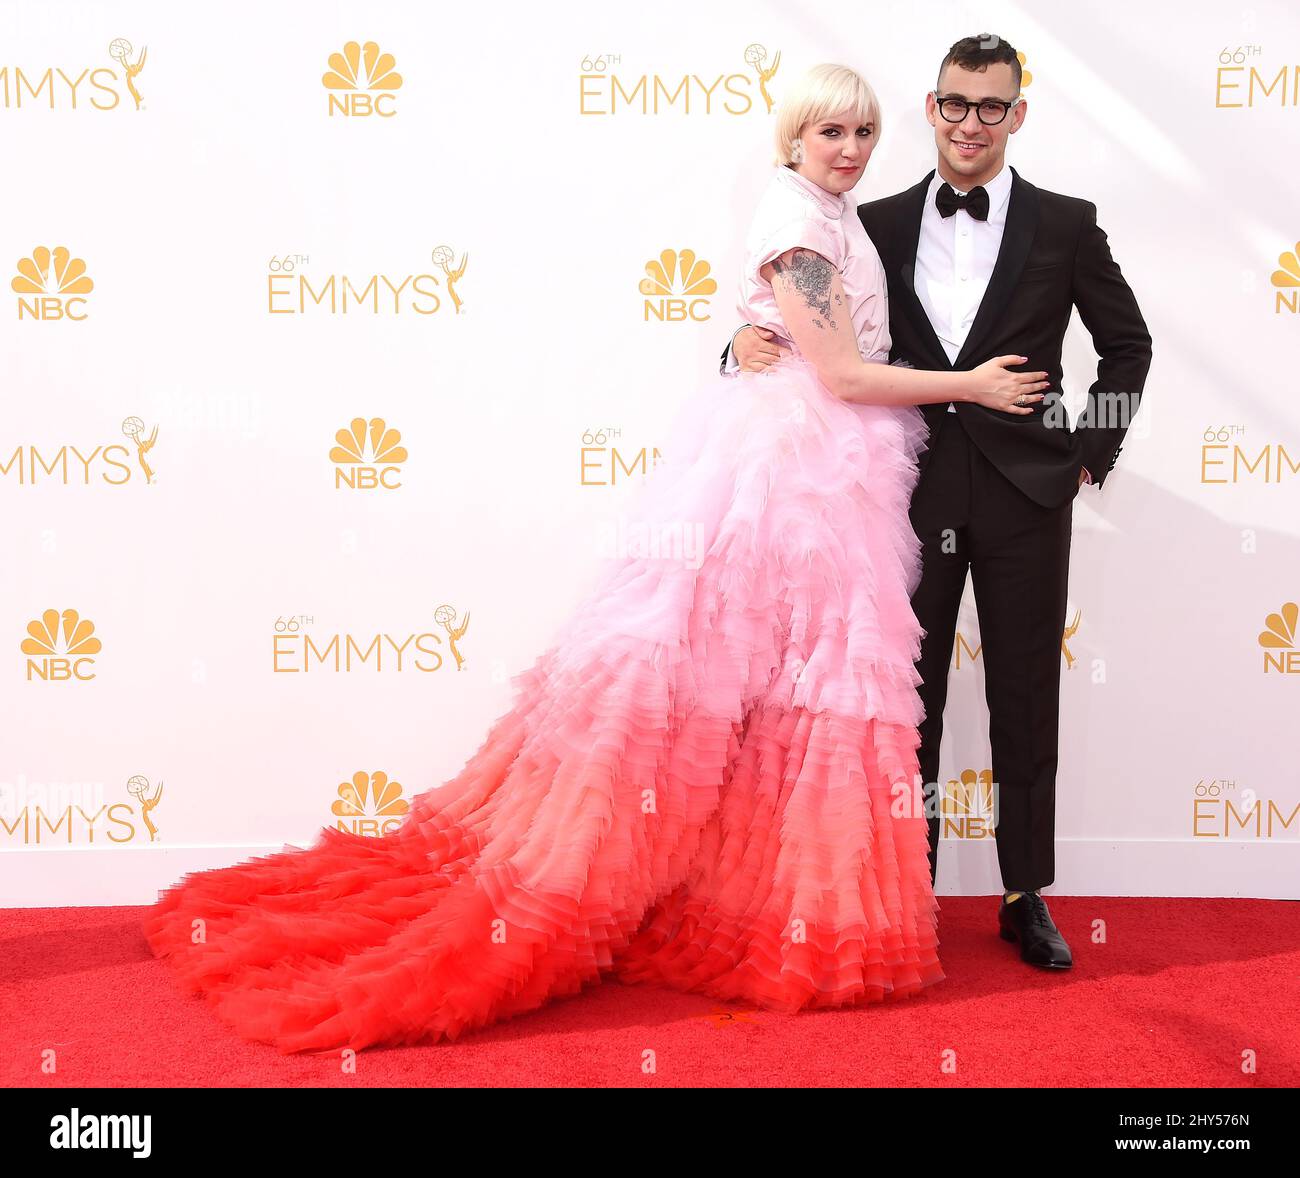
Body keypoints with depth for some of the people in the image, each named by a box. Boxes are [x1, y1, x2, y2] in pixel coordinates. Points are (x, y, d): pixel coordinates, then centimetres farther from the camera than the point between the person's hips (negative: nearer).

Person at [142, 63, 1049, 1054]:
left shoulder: (836, 221, 17)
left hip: (833, 480, 10)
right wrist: (969, 387, -8)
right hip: (792, 477, -10)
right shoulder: (797, 221, -12)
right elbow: (841, 374, -15)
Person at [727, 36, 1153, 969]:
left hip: (1024, 497, -1)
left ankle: (1026, 898, 22)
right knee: (909, 702, 9)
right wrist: (751, 340, -9)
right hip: (916, 494, 1)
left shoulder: (1065, 224, 3)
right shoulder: (881, 225, 6)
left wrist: (1092, 454, 4)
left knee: (1025, 708, 8)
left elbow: (1128, 345, 11)